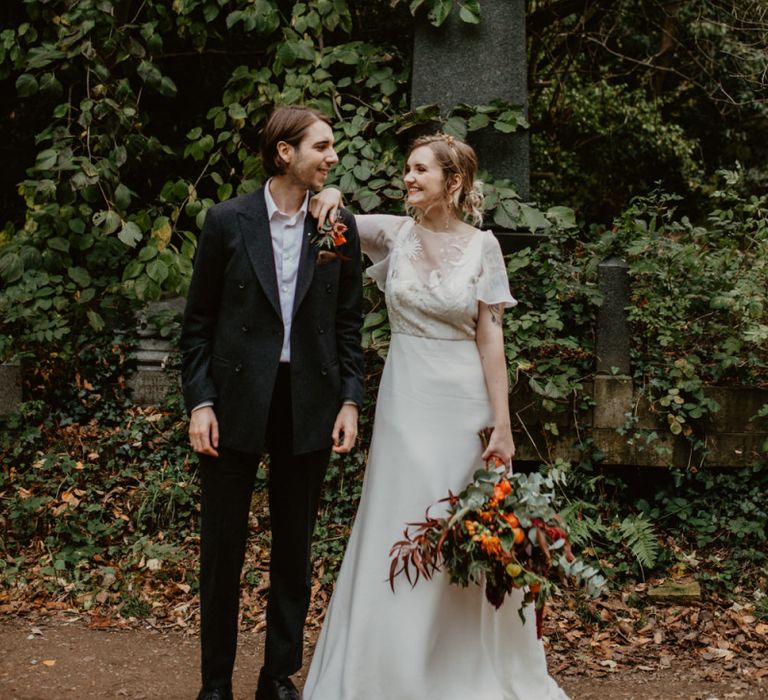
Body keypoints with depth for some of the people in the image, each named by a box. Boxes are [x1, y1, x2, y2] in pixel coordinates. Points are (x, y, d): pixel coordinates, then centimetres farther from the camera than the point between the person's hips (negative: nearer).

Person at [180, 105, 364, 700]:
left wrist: (350, 400, 0)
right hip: (237, 404, -2)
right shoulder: (228, 221, -3)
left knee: (295, 550, 11)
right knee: (223, 547, 6)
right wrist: (200, 401, -7)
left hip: (309, 405, 2)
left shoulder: (340, 227, 3)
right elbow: (199, 322, 0)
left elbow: (348, 324, 7)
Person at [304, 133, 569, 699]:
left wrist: (503, 425, -9)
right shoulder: (395, 233, 2)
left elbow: (490, 339, -5)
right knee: (399, 531, 5)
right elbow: (329, 223, 12)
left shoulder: (482, 245, -4)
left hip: (464, 399, -2)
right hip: (406, 398, 2)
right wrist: (330, 198, -12)